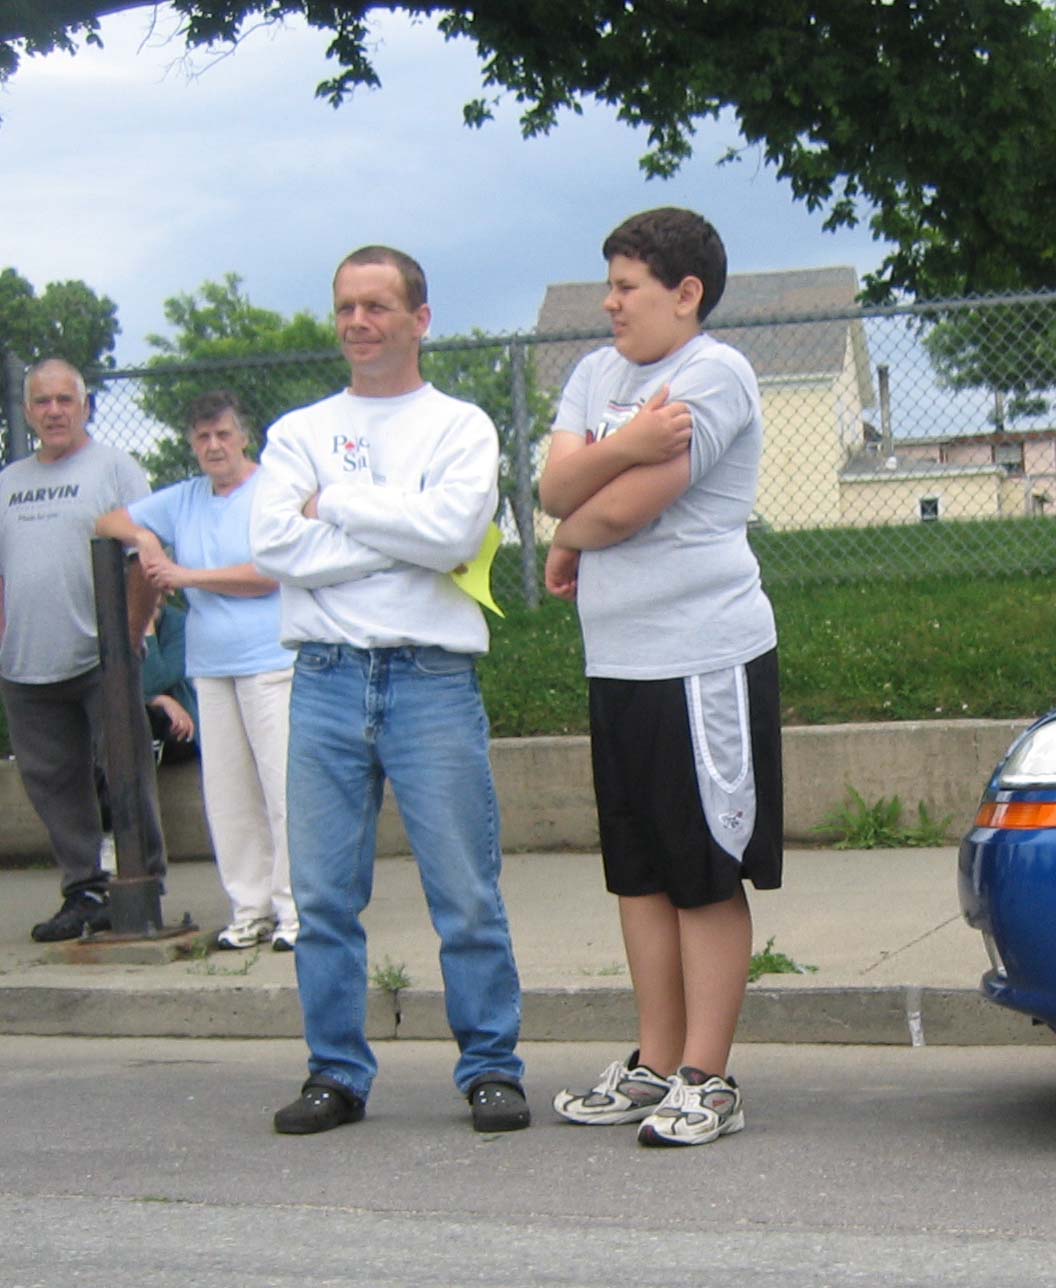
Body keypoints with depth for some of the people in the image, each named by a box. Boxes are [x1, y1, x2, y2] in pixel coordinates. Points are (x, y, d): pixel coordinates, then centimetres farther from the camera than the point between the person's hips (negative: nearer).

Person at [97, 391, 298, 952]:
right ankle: (250, 910, 12)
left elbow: (272, 574, -13)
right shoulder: (183, 501, 15)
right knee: (227, 794, 6)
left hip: (271, 659, -6)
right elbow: (109, 522, 23)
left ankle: (295, 909, -5)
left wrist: (189, 575, -8)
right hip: (210, 667, 6)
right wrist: (143, 537, 0)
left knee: (283, 784, -9)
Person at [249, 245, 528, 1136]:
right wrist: (404, 539, -6)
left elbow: (455, 531, -11)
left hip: (433, 678, -2)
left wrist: (335, 504, -4)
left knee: (468, 894, -1)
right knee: (324, 895, 4)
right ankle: (337, 1073, 15)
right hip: (326, 678, 3)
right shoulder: (299, 434, 15)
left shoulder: (461, 427, 8)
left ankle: (491, 1067, 10)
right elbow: (275, 546, -2)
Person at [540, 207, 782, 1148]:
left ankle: (706, 1080, 3)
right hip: (617, 660, 8)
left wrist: (569, 542, 3)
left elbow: (619, 510, -17)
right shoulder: (598, 374, 15)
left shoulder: (714, 374, -10)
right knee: (641, 875, 12)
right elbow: (555, 489, 0)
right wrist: (625, 446, -17)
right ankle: (655, 1065, 21)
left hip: (704, 660, -8)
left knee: (708, 876, -2)